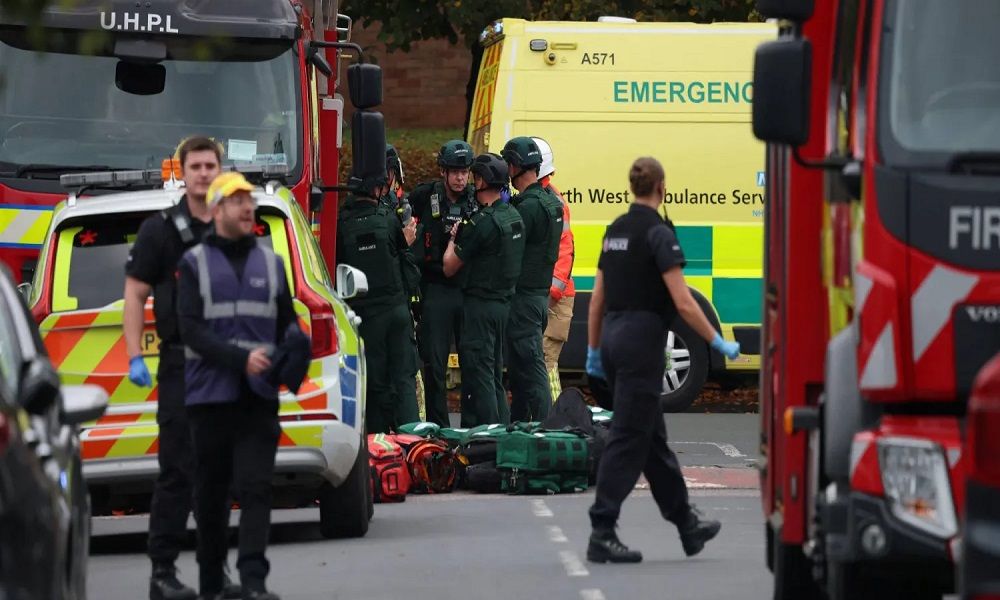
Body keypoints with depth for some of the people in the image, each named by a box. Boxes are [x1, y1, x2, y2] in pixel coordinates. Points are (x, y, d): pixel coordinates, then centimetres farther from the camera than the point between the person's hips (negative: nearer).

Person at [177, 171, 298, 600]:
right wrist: (241, 359, -19)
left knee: (256, 487, -10)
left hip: (259, 398, 2)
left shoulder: (270, 263, 14)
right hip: (210, 396, -1)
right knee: (211, 495, 4)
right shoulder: (195, 264, 4)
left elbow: (288, 323, 14)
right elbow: (192, 331, -6)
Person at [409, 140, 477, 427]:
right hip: (436, 290, -1)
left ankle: (472, 425, 10)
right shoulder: (426, 196, 1)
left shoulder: (477, 199, 3)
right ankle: (437, 427, 7)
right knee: (434, 362, 0)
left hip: (471, 288, 1)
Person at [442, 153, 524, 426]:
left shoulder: (482, 222, -18)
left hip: (481, 303, -9)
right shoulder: (513, 216, 9)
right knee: (494, 372, 16)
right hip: (504, 300, 9)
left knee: (478, 371, -5)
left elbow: (450, 267, -12)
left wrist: (453, 237, 7)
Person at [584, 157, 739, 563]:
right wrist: (718, 343, -9)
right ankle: (601, 536, -8)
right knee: (629, 439, -6)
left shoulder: (616, 230, 11)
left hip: (613, 335, 9)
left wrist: (593, 350, 20)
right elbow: (683, 303, -18)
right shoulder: (658, 233, -13)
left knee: (652, 436, 15)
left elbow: (598, 297, 15)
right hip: (642, 340, -9)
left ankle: (687, 526, 26)